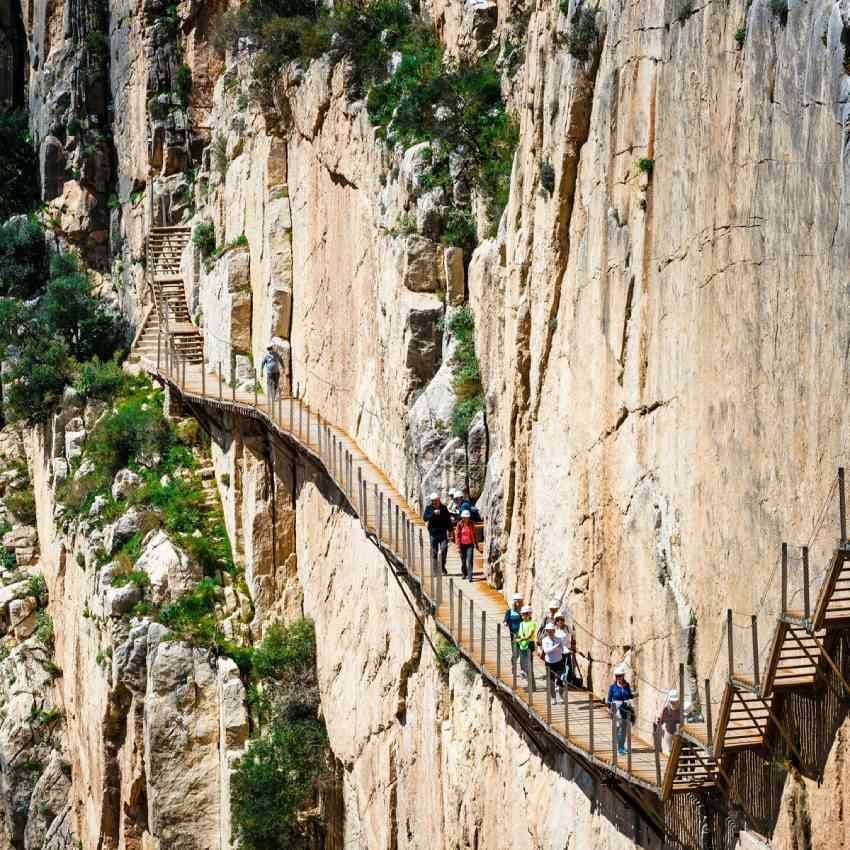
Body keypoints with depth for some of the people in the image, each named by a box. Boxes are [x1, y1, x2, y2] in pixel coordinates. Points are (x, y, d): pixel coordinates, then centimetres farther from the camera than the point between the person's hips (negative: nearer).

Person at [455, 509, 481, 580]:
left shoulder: (471, 524, 2)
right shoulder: (459, 525, -4)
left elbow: (474, 535, 10)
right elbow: (457, 535, -3)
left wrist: (476, 545, 13)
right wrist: (458, 545, -10)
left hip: (470, 545, 0)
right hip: (462, 545, 0)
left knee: (469, 561, -10)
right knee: (463, 561, 10)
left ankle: (470, 576, -11)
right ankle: (465, 574, 30)